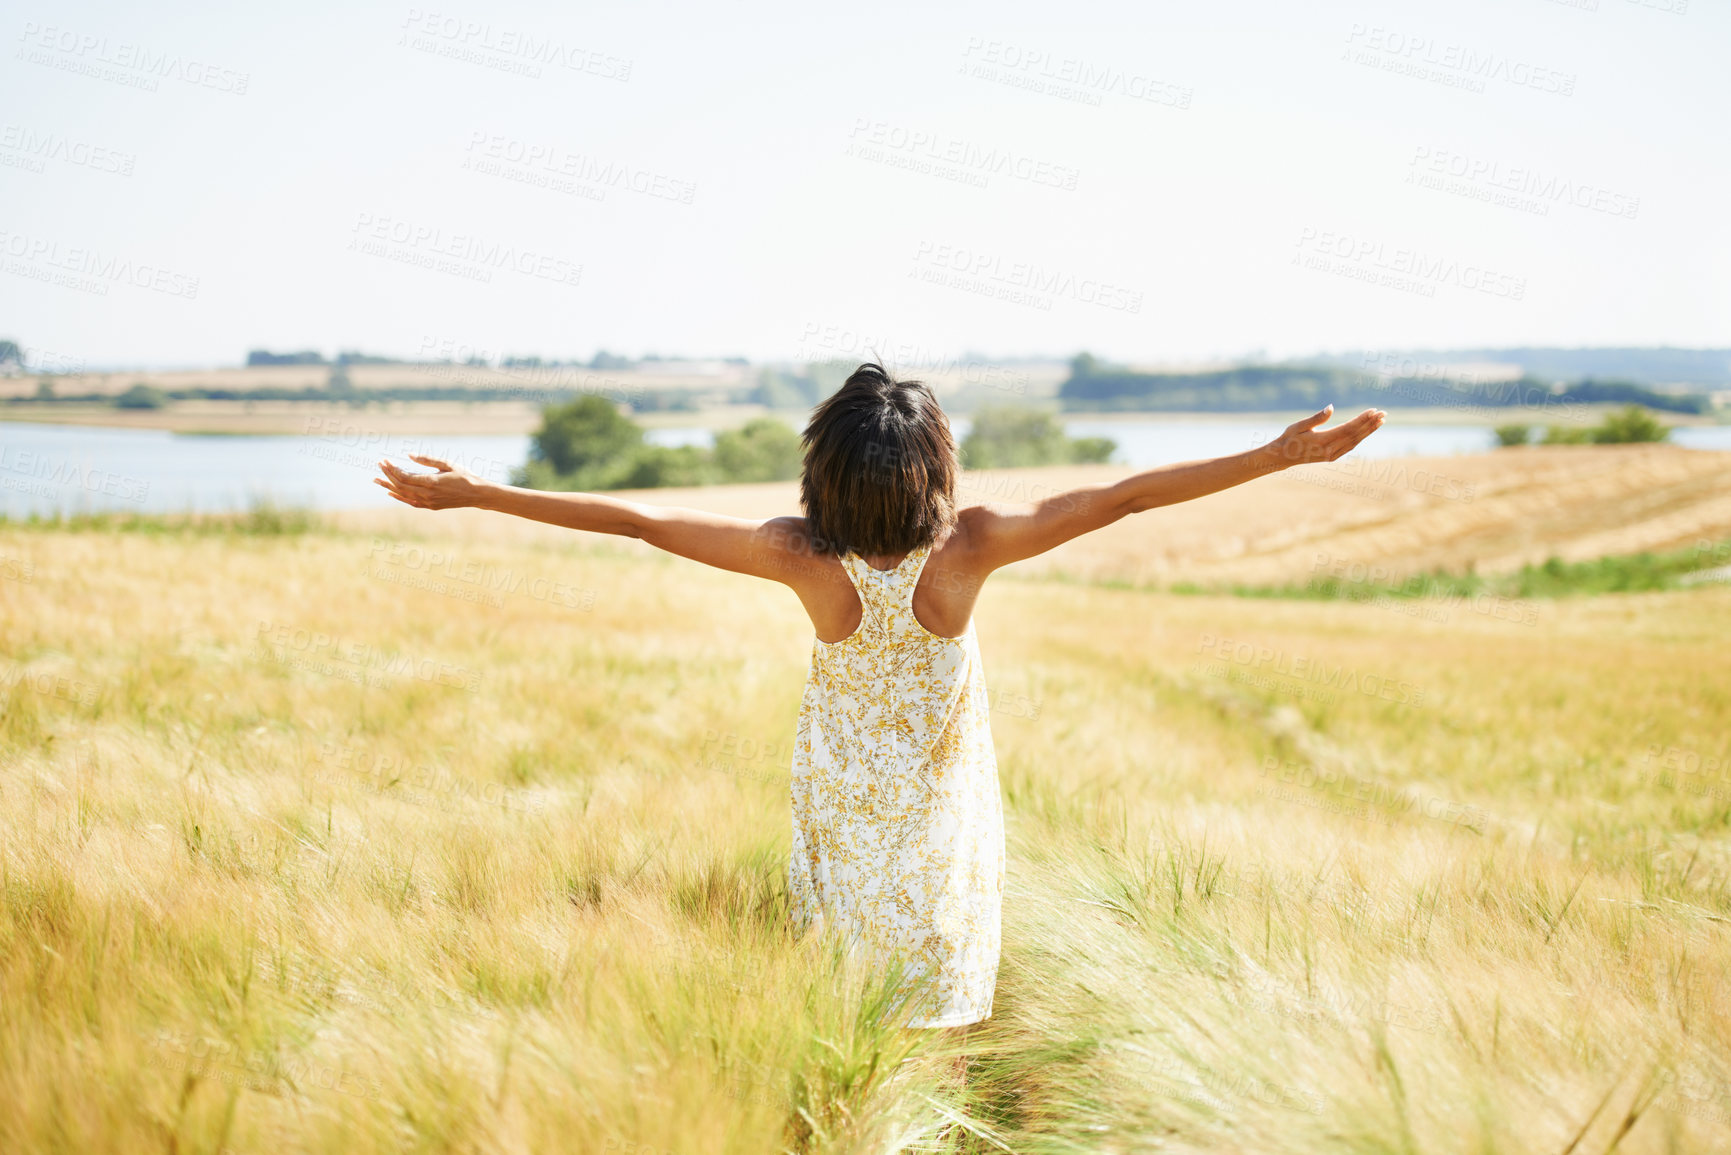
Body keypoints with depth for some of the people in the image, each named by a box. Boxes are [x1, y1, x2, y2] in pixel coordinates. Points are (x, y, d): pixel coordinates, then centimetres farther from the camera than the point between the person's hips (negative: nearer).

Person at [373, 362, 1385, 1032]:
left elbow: (638, 519, -20)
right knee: (941, 1024, 17)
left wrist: (474, 493, -13)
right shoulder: (968, 550, -25)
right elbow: (1122, 497, -22)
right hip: (944, 832, 0)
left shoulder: (806, 560, -25)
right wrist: (1280, 455, -17)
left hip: (842, 833, 0)